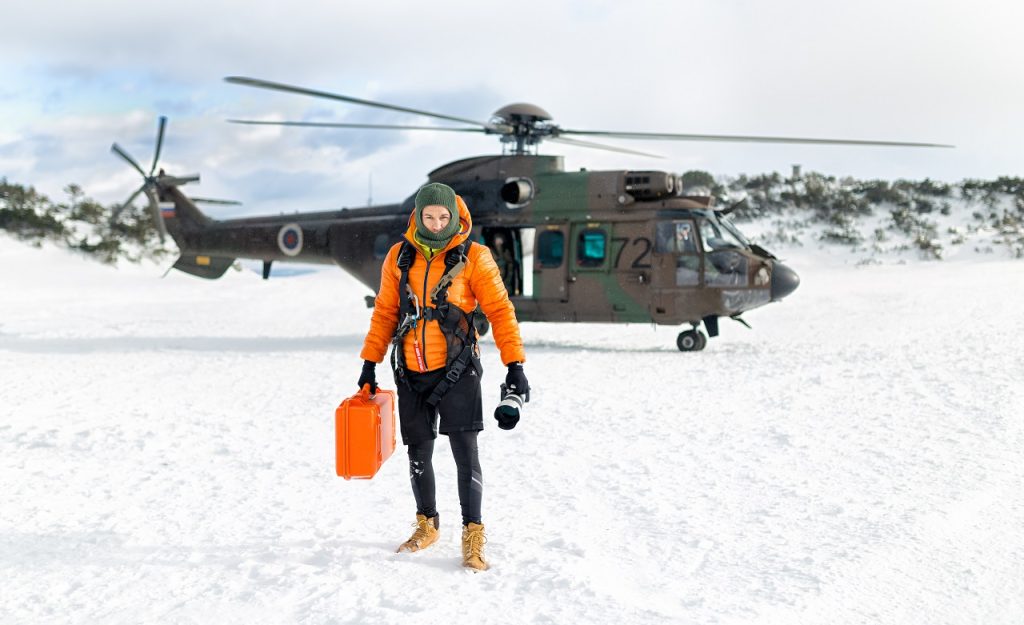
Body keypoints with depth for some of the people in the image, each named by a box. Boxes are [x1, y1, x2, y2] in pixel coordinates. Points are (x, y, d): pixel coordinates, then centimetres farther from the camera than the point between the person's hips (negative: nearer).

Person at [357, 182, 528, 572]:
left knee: (465, 453, -5)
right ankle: (427, 525, 30)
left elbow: (500, 310, -6)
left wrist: (515, 364, -12)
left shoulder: (473, 257, -5)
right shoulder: (399, 257, 5)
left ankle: (472, 537, 2)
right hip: (411, 374, 4)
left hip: (456, 370, -3)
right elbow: (384, 312, 12)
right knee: (418, 454, 11)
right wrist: (370, 362, 9)